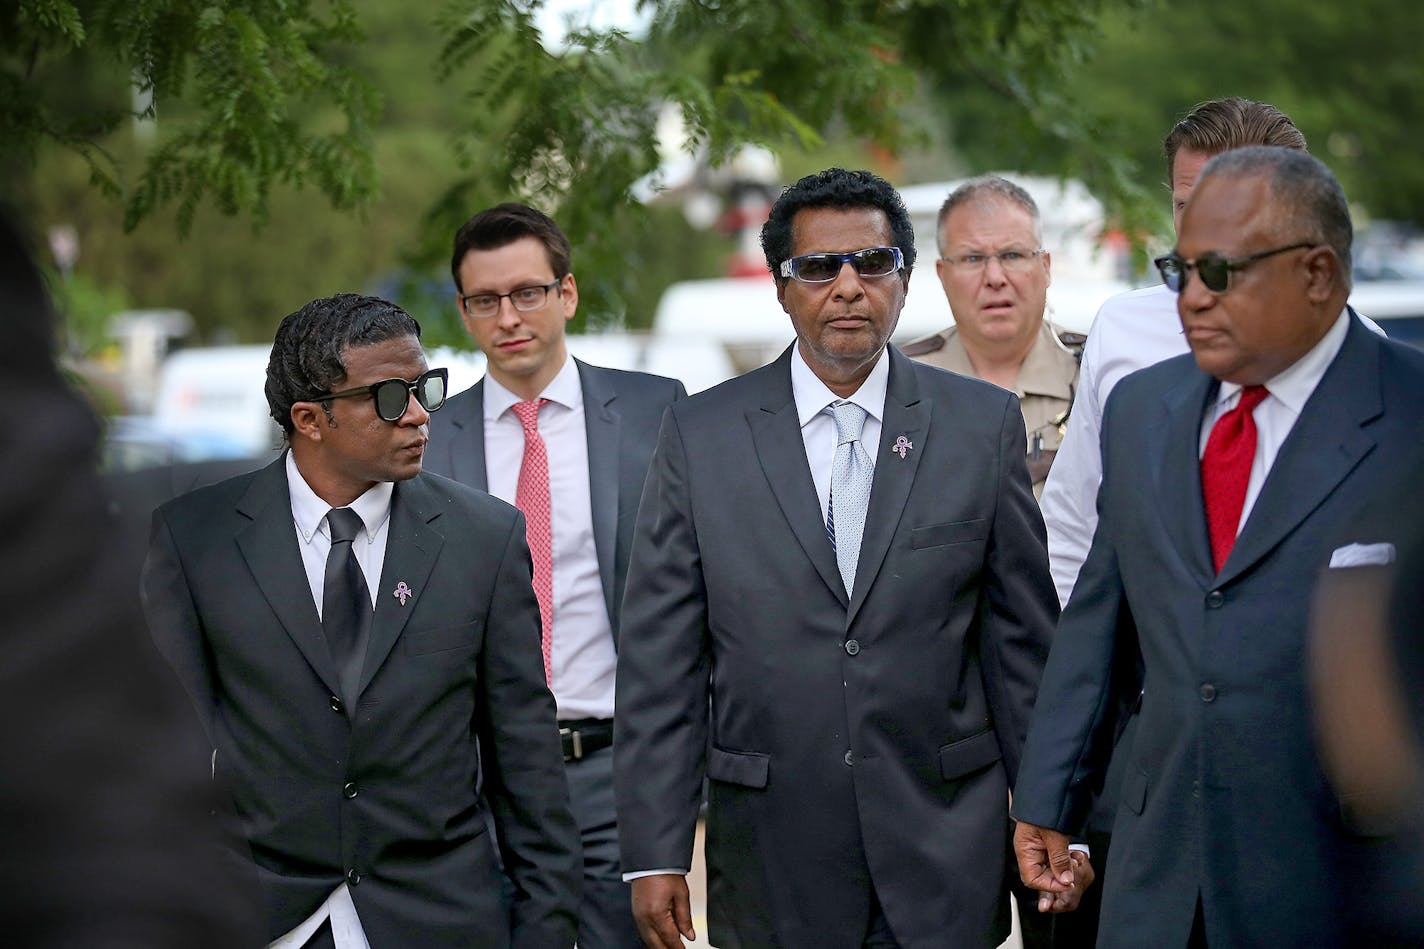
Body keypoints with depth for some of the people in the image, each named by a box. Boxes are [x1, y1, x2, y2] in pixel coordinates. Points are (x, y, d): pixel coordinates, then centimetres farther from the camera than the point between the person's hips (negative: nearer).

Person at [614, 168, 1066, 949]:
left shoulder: (983, 424, 4)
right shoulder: (699, 434, 2)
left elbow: (1025, 640, 5)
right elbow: (659, 659, 1)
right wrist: (654, 852, -4)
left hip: (946, 855, 0)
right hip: (773, 863, 0)